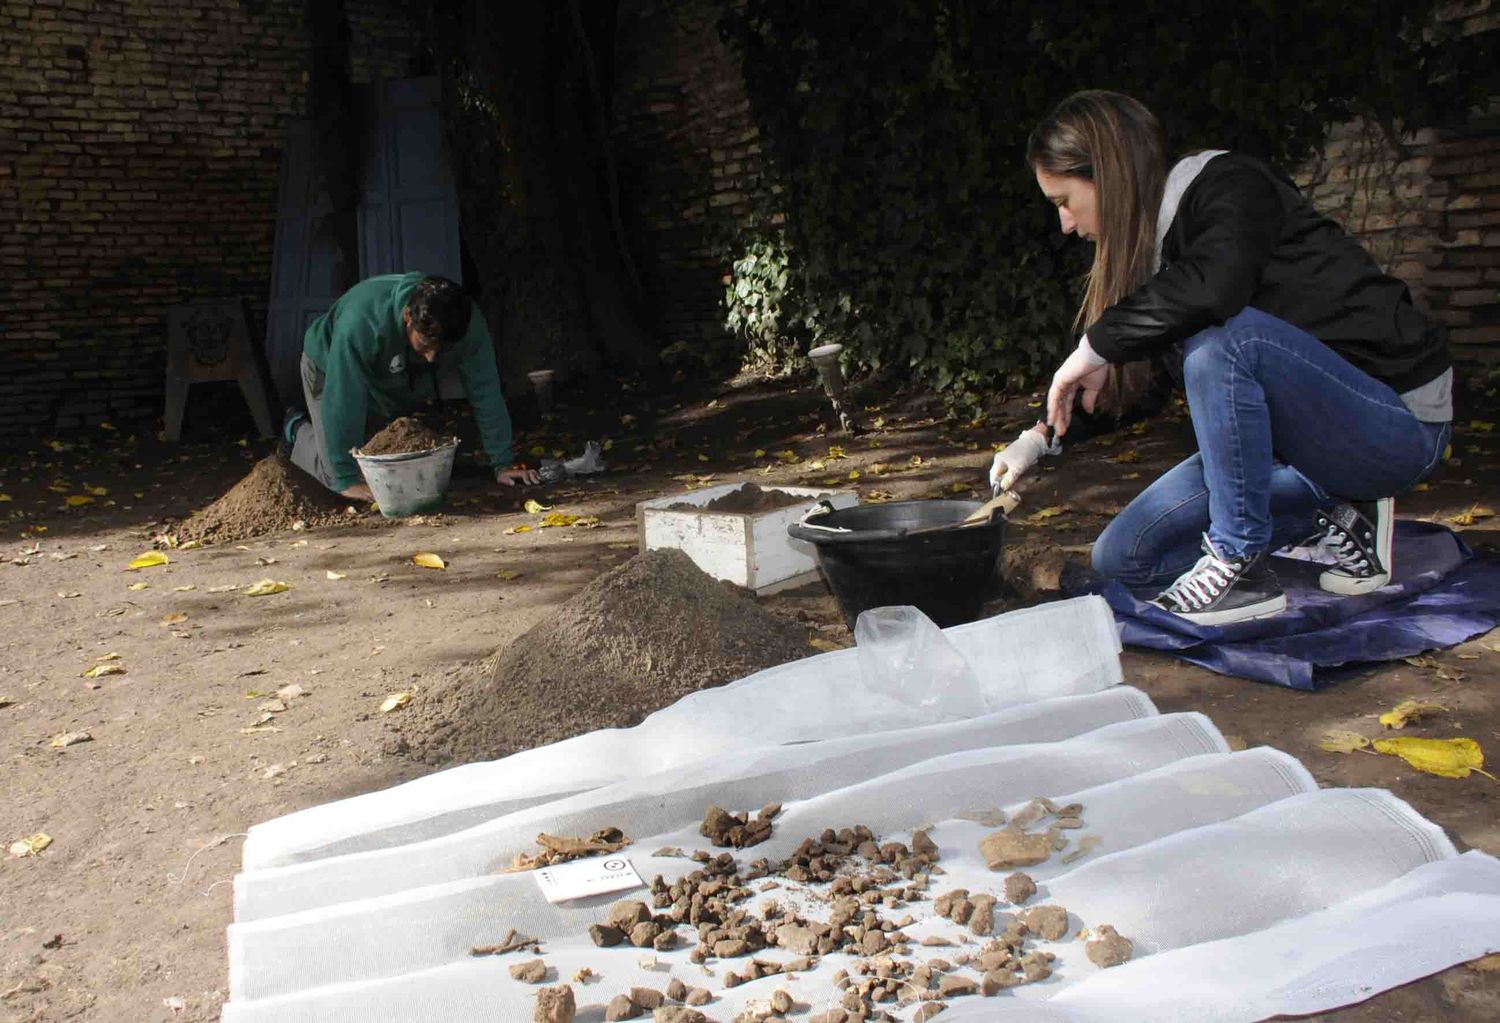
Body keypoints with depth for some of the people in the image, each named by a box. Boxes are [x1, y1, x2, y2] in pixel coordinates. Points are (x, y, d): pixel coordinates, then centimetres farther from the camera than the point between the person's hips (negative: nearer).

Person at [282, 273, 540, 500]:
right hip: (332, 369, -4)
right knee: (338, 475, -11)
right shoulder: (361, 321, -44)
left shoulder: (468, 323, -33)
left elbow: (485, 394, -26)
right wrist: (347, 481, -38)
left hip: (404, 383, 4)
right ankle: (299, 431, 21)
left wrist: (502, 464, -26)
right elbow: (342, 402, -40)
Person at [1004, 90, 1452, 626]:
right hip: (1307, 433, 8)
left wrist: (1096, 346, -26)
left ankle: (1240, 563, -20)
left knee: (1221, 336, -35)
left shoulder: (1231, 184, -16)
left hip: (1399, 422, -8)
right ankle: (1338, 511, 7)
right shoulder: (1152, 236, 6)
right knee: (1122, 556, 1)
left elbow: (1213, 287, -39)